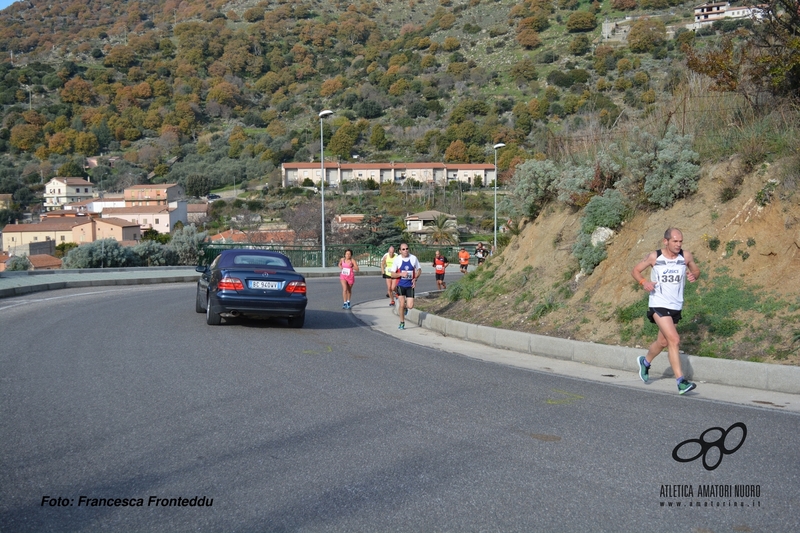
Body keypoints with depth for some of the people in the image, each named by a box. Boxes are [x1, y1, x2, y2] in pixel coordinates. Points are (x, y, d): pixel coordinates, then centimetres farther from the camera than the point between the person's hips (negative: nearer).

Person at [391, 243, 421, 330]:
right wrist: (401, 274, -21)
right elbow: (392, 274, -2)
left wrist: (415, 279, -7)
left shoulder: (413, 258, -2)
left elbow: (419, 270, 11)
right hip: (401, 285, -1)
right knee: (402, 304, -9)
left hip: (410, 285, 1)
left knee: (410, 306, -5)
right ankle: (402, 323, 10)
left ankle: (405, 307, 33)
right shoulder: (397, 260, -6)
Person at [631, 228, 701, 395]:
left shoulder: (686, 257, -1)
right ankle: (681, 382, -17)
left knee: (663, 342, 18)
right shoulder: (654, 257, -7)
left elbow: (696, 270, 15)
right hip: (659, 305, -5)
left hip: (676, 306, 5)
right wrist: (644, 282, -17)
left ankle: (645, 361, 50)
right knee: (674, 340, -18)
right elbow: (635, 271, 3)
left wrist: (693, 276, -9)